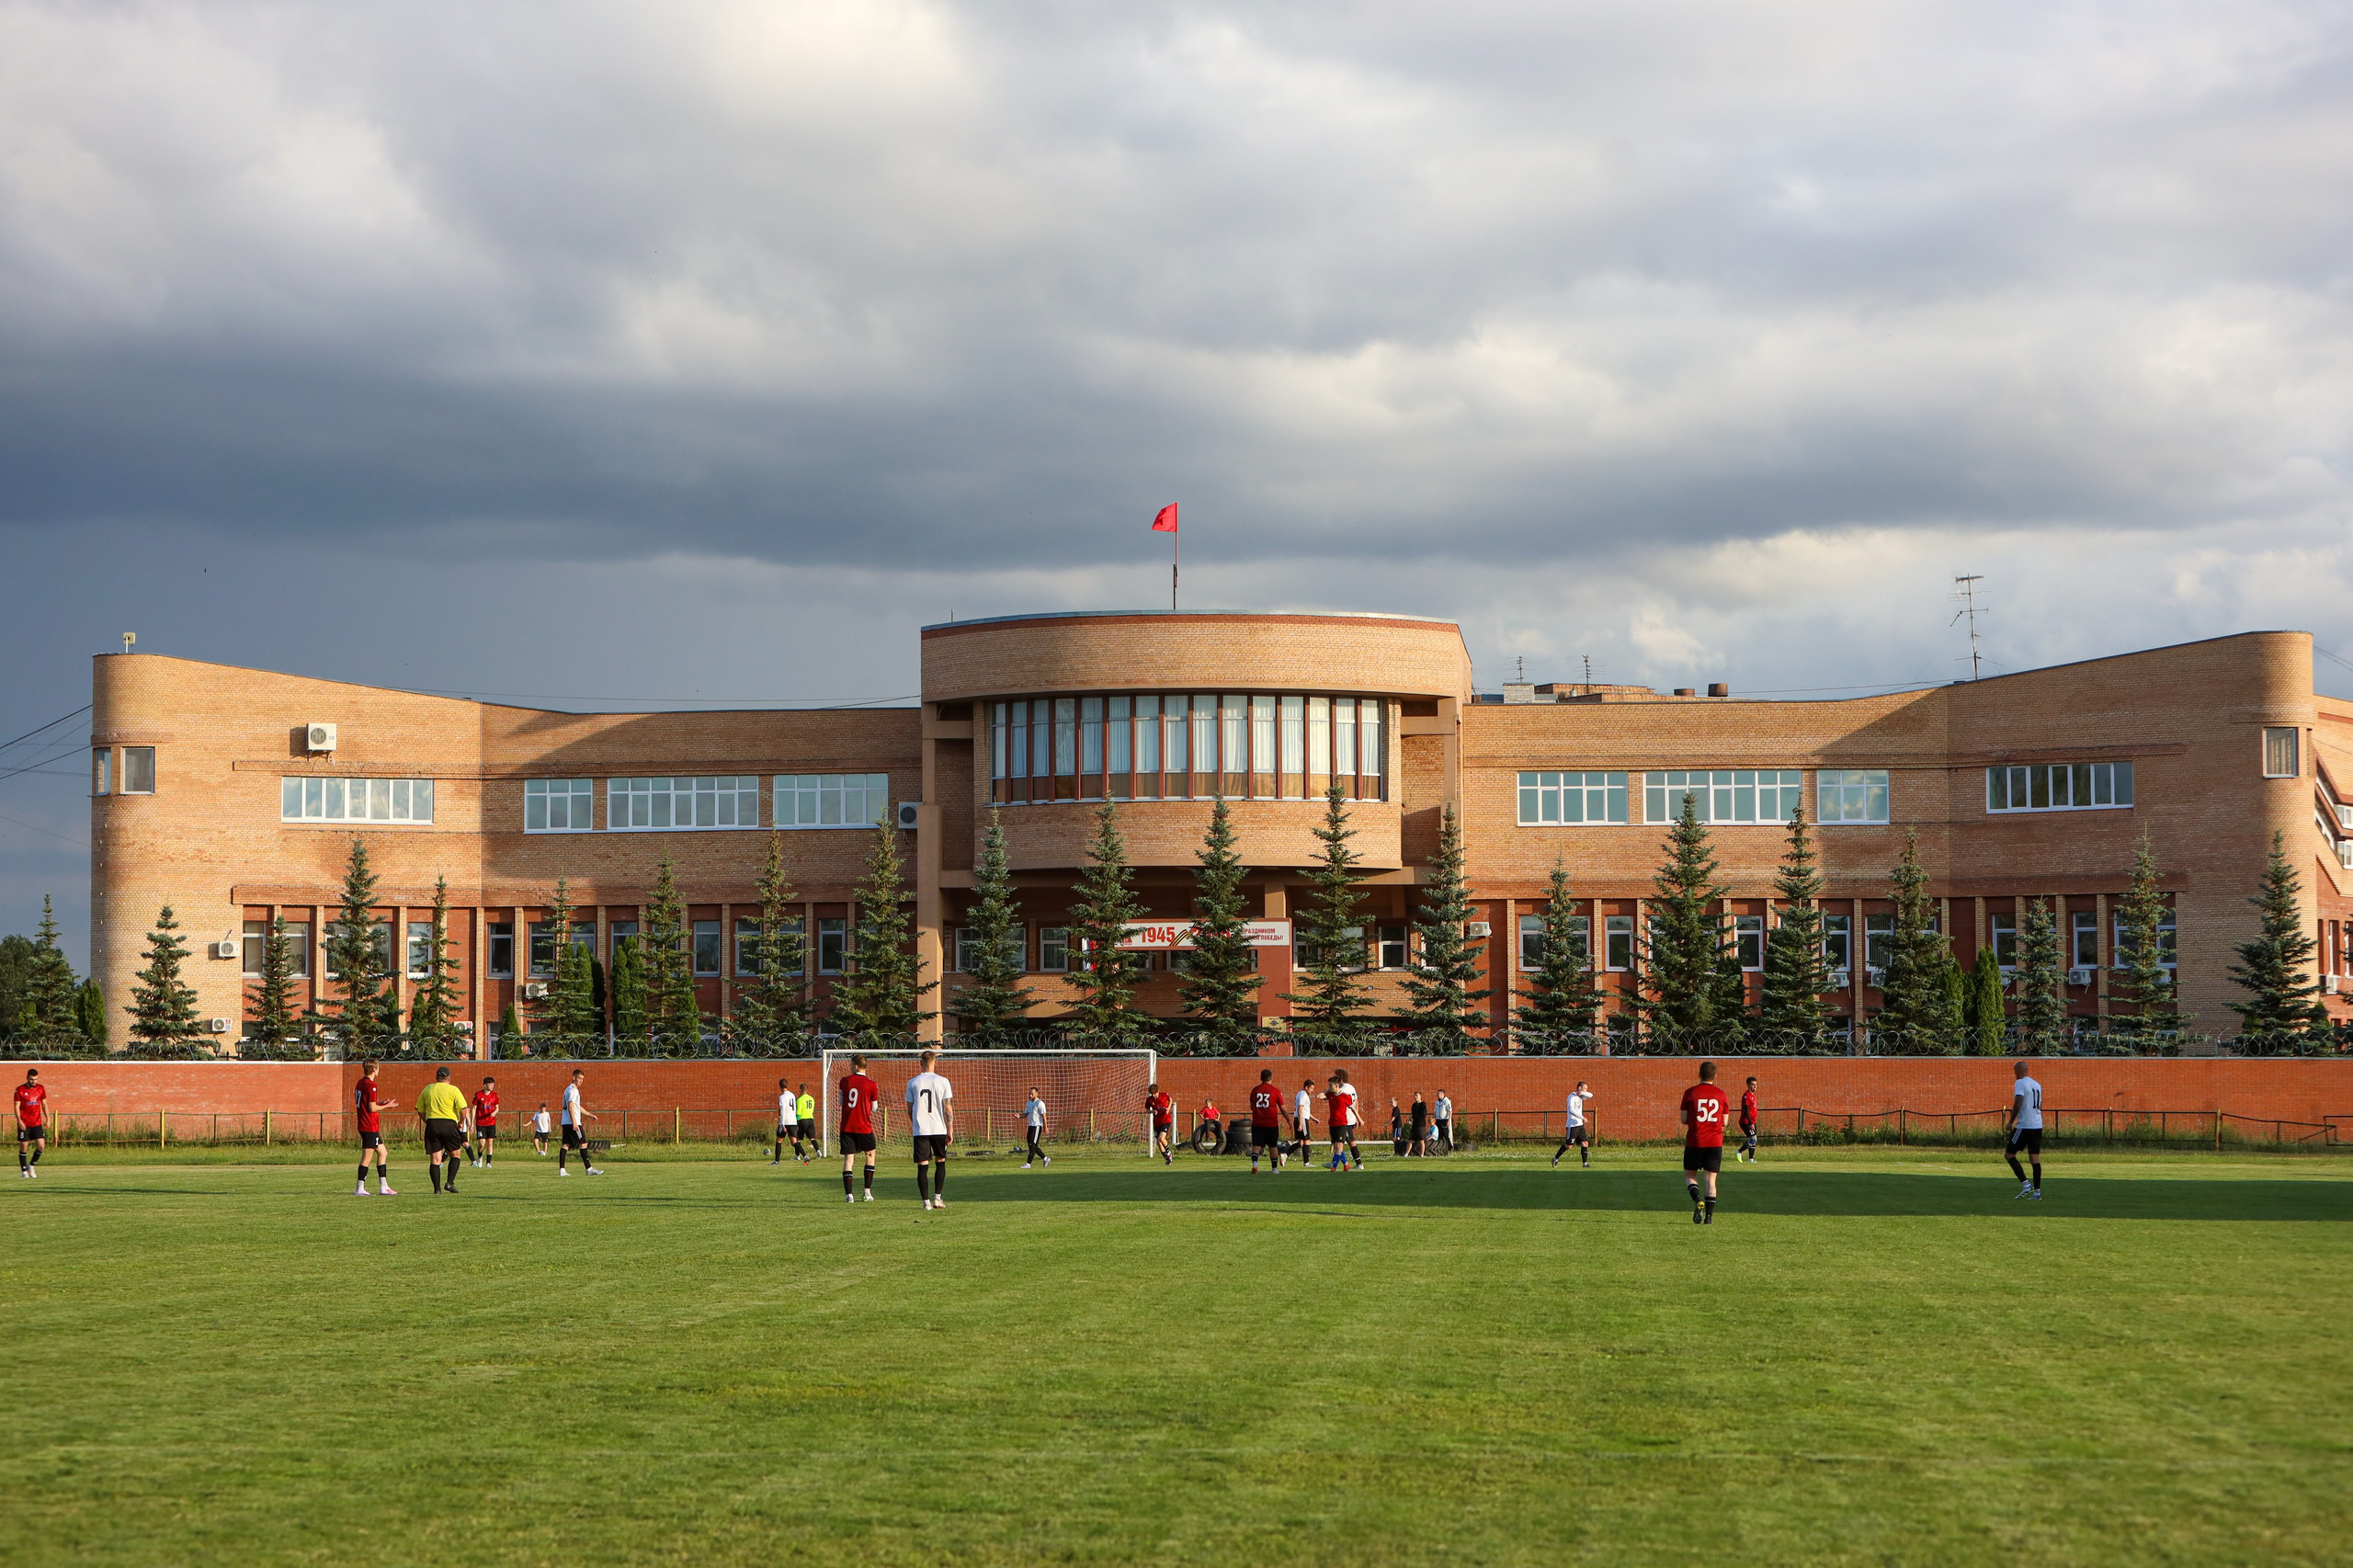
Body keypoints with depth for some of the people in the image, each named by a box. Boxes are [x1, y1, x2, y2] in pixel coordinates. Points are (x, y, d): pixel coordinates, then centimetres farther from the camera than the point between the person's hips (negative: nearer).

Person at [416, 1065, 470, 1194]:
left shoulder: (427, 1090, 10)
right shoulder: (453, 1090, -1)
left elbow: (420, 1110, 14)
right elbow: (463, 1109, -10)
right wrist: (461, 1122, 6)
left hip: (431, 1124, 3)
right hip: (449, 1124, -3)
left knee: (435, 1158, 5)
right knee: (455, 1154, 13)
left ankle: (437, 1188, 1)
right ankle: (450, 1182, 1)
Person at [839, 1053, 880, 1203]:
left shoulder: (845, 1081, 0)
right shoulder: (871, 1085, -5)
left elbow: (841, 1102, 11)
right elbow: (873, 1108, 5)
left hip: (846, 1127, 1)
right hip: (864, 1127, -1)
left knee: (848, 1159, 2)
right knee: (870, 1155, 18)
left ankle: (848, 1195, -9)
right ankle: (867, 1192, 13)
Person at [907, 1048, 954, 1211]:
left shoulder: (913, 1082, 1)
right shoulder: (942, 1081, -3)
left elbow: (909, 1109, 8)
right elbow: (948, 1108, -3)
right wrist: (950, 1129, 5)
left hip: (920, 1130, 0)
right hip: (939, 1129, 0)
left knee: (923, 1166, 2)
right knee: (940, 1161, 17)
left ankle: (926, 1201, -3)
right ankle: (937, 1198, 12)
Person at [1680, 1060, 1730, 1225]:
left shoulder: (1690, 1093, -3)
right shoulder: (1720, 1094, 3)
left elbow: (1684, 1120, -2)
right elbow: (1724, 1122, 7)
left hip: (1694, 1141, -1)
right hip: (1715, 1142, 1)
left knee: (1690, 1175, 11)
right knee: (1711, 1179, 5)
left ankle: (1697, 1200, -16)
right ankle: (1709, 1216, -1)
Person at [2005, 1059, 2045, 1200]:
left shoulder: (2020, 1083, -9)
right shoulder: (2037, 1085, 16)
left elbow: (2018, 1104, -21)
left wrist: (2010, 1122, -12)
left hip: (2024, 1125, -8)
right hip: (2038, 1125, 8)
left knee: (2009, 1154, 2)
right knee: (2035, 1158, 6)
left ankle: (2026, 1184, -8)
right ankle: (2037, 1192, 2)